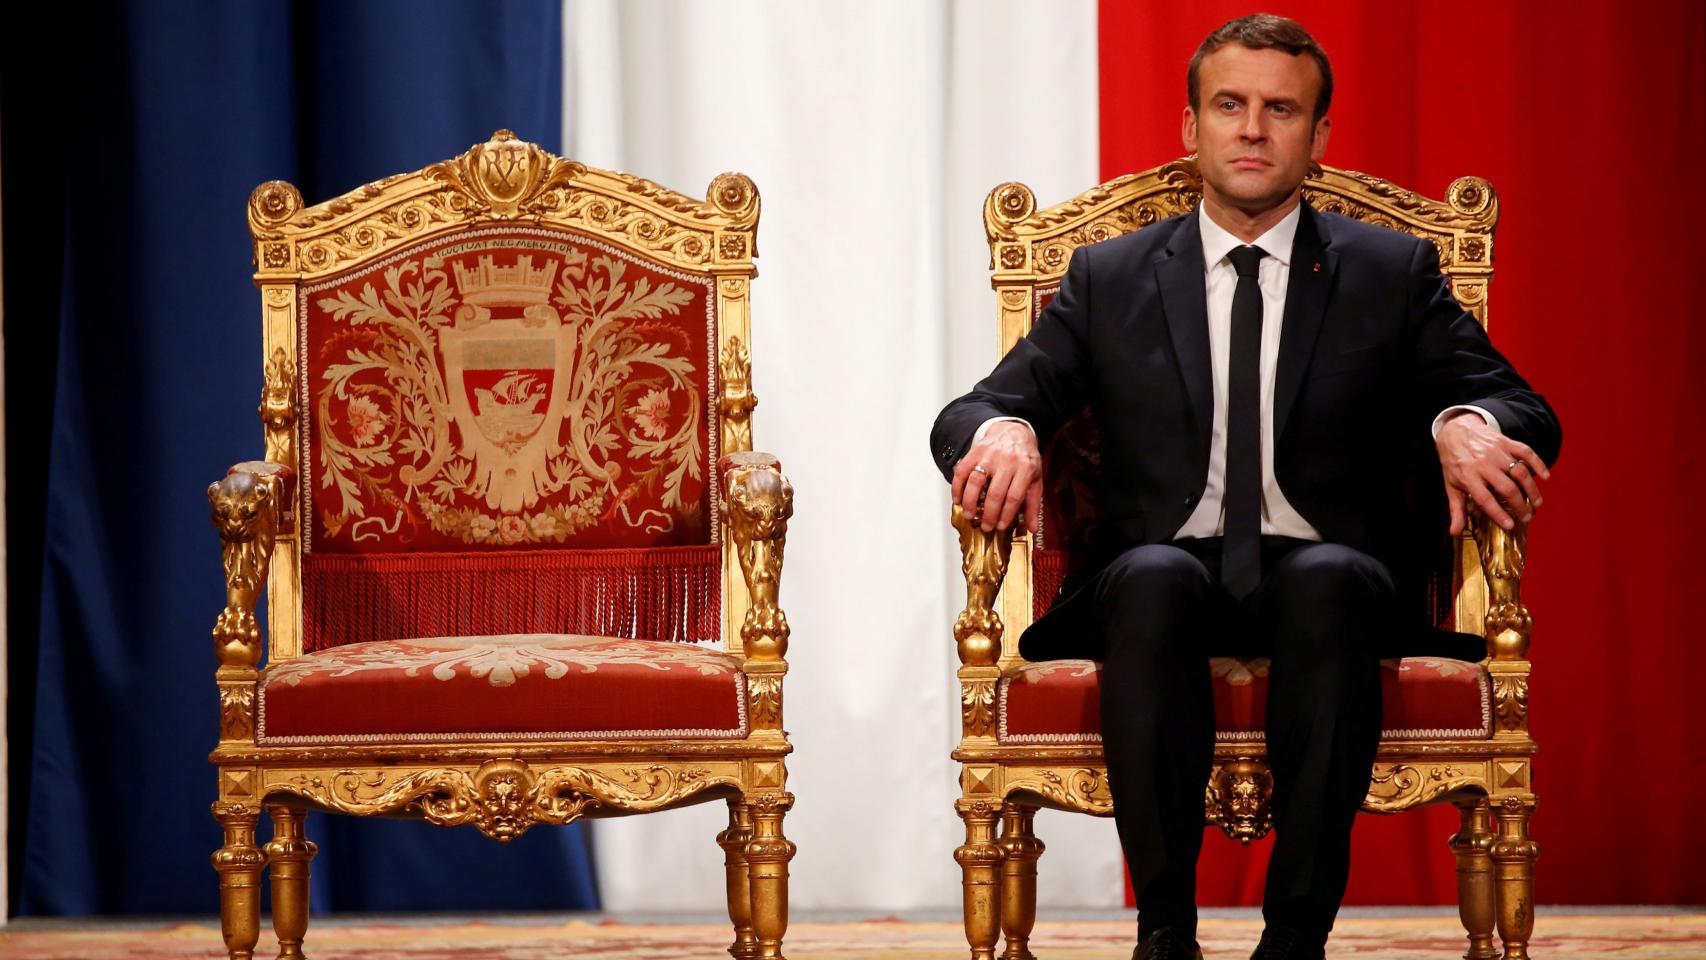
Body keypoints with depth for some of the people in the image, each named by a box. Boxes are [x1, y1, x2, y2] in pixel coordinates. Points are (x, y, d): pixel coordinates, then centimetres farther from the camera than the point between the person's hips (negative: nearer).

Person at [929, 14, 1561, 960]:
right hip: (1162, 575, 0)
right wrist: (1002, 430, -17)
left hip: (1323, 575, 0)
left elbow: (1523, 413, 6)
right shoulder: (1108, 278, 16)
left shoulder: (1393, 273, 15)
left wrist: (1464, 424, -19)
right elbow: (966, 414, 10)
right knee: (1153, 577, -36)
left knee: (1325, 580, -37)